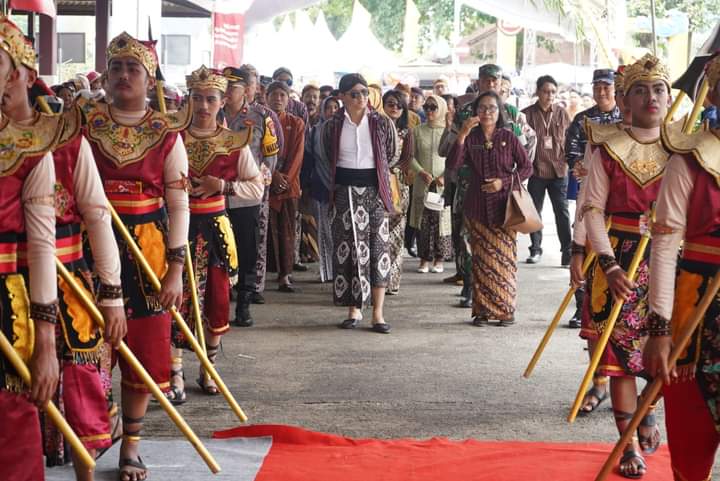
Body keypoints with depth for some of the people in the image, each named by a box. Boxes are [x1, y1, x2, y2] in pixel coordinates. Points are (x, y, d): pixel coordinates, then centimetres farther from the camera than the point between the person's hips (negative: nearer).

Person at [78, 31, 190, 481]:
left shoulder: (167, 133, 1)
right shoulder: (85, 122, 3)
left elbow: (178, 205, -1)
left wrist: (176, 268, -8)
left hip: (148, 245, 0)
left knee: (144, 346, 5)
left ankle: (131, 444, 20)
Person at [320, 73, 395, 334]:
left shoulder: (382, 123, -1)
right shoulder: (332, 126, 1)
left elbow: (390, 156, 12)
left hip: (374, 191, -1)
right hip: (345, 192, 1)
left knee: (377, 248, -3)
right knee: (347, 249, 3)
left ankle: (378, 312, 0)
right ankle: (354, 309, 13)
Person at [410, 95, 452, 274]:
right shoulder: (417, 131, 6)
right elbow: (411, 157, 6)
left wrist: (446, 176, -12)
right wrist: (421, 172, -10)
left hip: (444, 185, -2)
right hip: (422, 183, 2)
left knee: (442, 220, 0)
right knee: (423, 221, 1)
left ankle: (439, 259, 9)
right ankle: (424, 259, 8)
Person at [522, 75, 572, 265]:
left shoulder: (561, 113, 6)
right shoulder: (527, 114, 0)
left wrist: (566, 161, 3)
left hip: (558, 170, 0)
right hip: (536, 170, 0)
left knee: (562, 212, -1)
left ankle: (567, 251, 2)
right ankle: (536, 249, 21)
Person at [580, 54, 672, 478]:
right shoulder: (609, 151, 0)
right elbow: (594, 210, -5)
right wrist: (609, 265, -15)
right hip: (619, 261, -1)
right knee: (620, 349, 2)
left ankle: (648, 410, 35)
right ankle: (629, 443, 14)